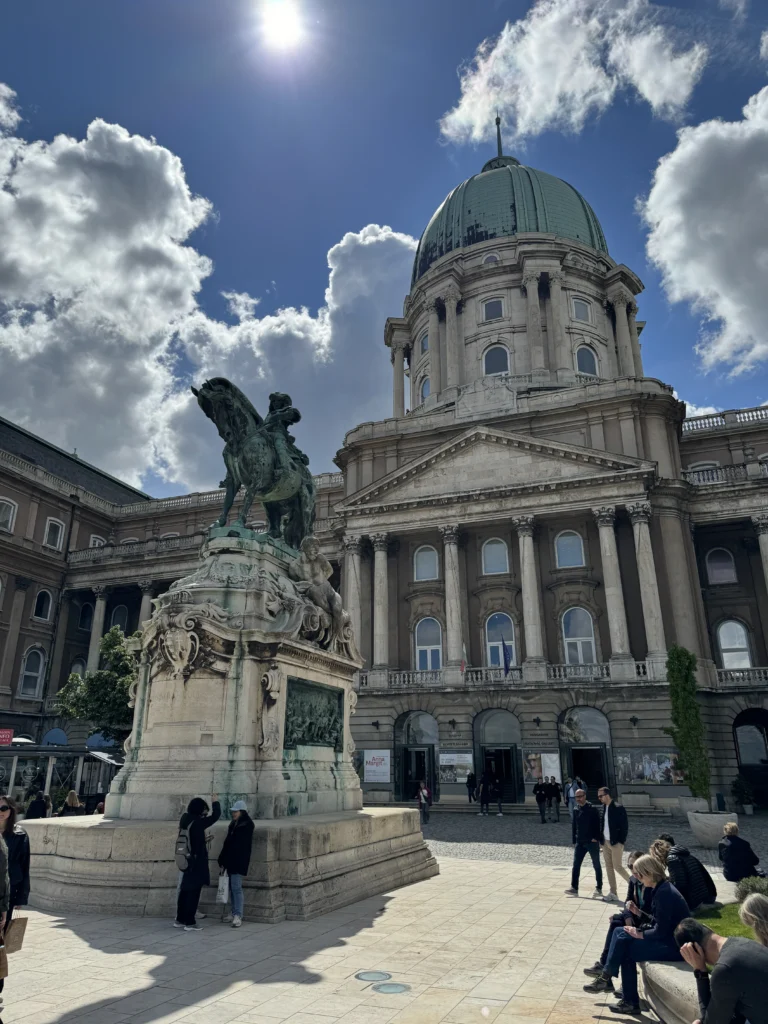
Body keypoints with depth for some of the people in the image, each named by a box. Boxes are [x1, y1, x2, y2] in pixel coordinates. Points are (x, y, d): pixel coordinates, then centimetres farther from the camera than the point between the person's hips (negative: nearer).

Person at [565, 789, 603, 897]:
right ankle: (574, 888, 3)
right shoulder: (576, 810, 7)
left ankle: (599, 888, 19)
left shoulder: (592, 809, -10)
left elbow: (598, 824, -11)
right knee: (576, 865, 0)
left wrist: (596, 838, -17)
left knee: (596, 865, 8)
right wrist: (574, 841, 11)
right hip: (580, 842, 5)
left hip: (592, 842, -5)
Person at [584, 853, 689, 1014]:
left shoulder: (664, 893, -23)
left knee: (626, 950, -12)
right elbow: (658, 924, 14)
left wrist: (640, 934, -9)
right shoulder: (661, 888, 7)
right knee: (620, 933, 0)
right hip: (667, 938, 9)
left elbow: (661, 931, -23)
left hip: (674, 945, -9)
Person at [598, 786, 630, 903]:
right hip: (605, 842, 7)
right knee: (609, 867, 9)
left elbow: (625, 826, -13)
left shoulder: (618, 808, -14)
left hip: (616, 843, -7)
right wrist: (601, 840, 8)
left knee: (617, 867, -5)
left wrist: (621, 842, -14)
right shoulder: (602, 808, 7)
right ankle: (613, 893, 15)